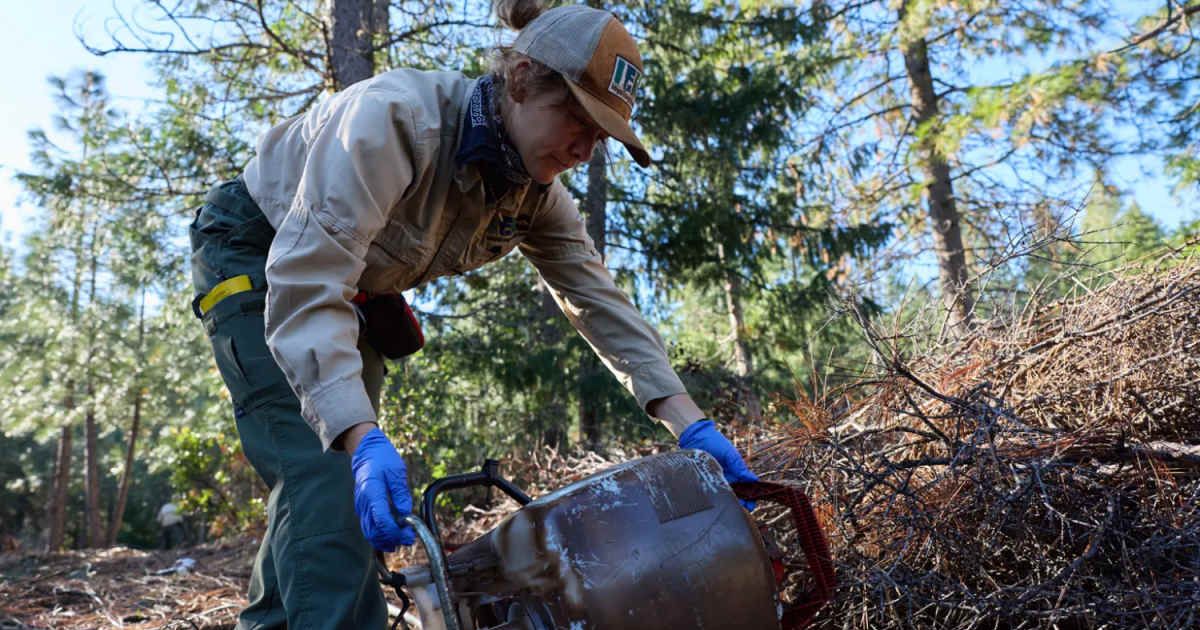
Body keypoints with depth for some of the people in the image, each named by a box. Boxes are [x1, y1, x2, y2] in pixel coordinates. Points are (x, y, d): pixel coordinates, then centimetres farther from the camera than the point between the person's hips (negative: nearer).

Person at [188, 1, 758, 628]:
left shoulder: (533, 190, -15)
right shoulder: (396, 118, -37)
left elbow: (598, 298, -14)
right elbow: (307, 281, -43)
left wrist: (690, 422, -24)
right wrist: (361, 436, -54)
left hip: (357, 289, 7)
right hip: (253, 254, -7)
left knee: (333, 469, 9)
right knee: (322, 470, -22)